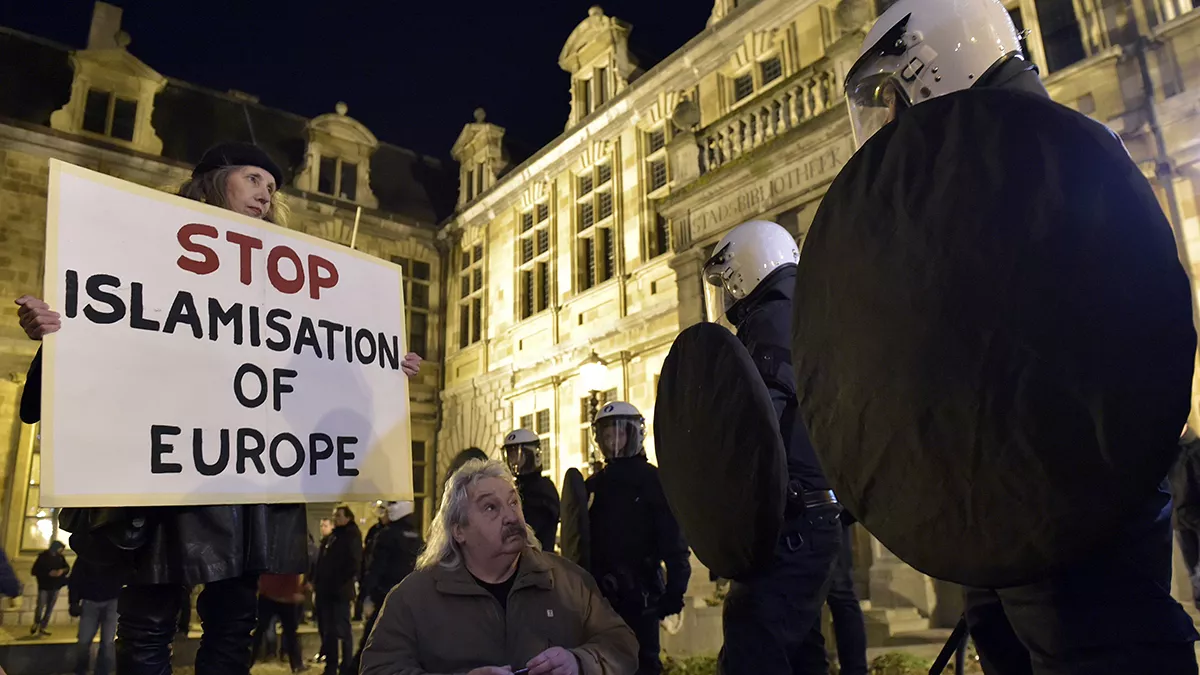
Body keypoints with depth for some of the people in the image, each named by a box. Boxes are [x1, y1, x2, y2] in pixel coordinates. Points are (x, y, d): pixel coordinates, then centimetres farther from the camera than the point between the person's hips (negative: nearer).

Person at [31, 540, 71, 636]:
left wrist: (62, 571, -13)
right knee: (40, 607, -6)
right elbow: (35, 571, -10)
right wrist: (48, 573, -21)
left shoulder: (61, 557, 3)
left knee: (50, 608, 6)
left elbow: (67, 568, 9)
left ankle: (42, 628, 16)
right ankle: (36, 624, 20)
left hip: (55, 587, 4)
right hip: (44, 586, -4)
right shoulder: (43, 556, -8)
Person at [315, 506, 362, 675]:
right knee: (327, 631, 12)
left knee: (342, 631, -2)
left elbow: (354, 564, -14)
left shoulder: (352, 536, -5)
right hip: (325, 591, 8)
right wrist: (317, 582, 9)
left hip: (340, 591, -8)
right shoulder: (332, 536, 18)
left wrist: (342, 584, -18)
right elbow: (322, 562, 20)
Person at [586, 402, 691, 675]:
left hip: (640, 591, -5)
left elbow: (673, 541, -10)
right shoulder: (594, 485, 11)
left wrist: (675, 589, -17)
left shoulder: (653, 480, -4)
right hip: (600, 592, 5)